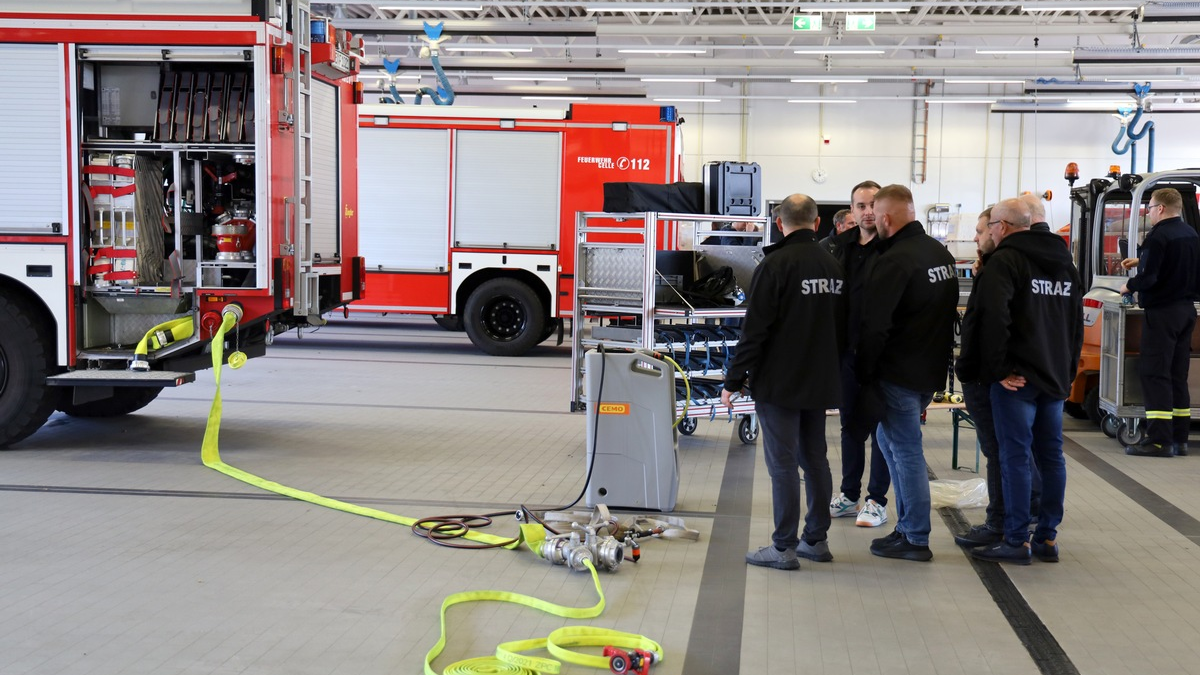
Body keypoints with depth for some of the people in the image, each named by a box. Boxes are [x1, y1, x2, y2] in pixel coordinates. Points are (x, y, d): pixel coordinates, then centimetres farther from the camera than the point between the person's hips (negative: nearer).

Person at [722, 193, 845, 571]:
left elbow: (755, 329, -17)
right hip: (820, 383, 7)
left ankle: (784, 547, 1)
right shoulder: (834, 266, 8)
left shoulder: (776, 265, -13)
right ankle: (816, 540, 21)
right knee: (815, 459, 14)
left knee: (783, 463, -3)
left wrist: (734, 380, -11)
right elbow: (841, 326, 15)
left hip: (778, 383, -7)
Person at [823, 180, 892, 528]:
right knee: (850, 424, 15)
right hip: (847, 350, 6)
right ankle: (849, 496, 27)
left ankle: (877, 500, 16)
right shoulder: (838, 245, 7)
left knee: (880, 426, 5)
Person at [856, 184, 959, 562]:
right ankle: (906, 523, 25)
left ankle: (915, 540, 7)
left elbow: (874, 326, -22)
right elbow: (946, 312, 17)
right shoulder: (941, 253, 10)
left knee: (906, 452, -1)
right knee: (889, 439, 20)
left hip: (899, 374, -9)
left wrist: (864, 372, -11)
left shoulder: (895, 261, -20)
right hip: (931, 370, 9)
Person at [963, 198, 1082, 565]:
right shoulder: (1064, 262, 16)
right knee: (1051, 455, 10)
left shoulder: (1005, 260, -9)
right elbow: (1077, 322, 21)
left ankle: (1017, 541, 0)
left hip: (1018, 379, -7)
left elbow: (993, 317, -21)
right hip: (1056, 376, 8)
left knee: (1015, 456, -3)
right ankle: (1047, 538, 15)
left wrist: (997, 369, -15)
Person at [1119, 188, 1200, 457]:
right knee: (1177, 374, 12)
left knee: (1154, 373, -6)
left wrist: (1129, 286, -3)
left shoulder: (1158, 236, -16)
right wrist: (1141, 261, 29)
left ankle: (1159, 440, -10)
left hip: (1162, 312, -9)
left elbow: (1148, 278, -22)